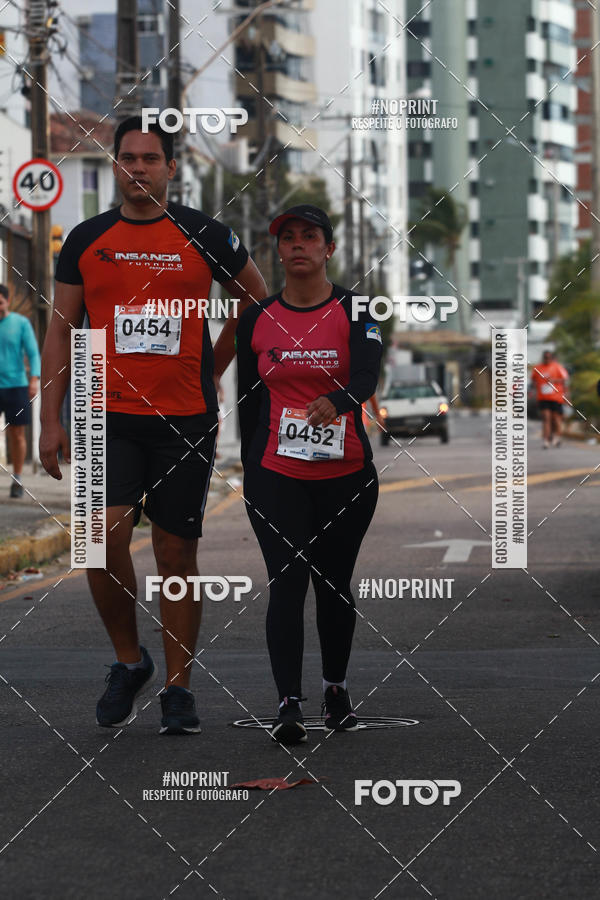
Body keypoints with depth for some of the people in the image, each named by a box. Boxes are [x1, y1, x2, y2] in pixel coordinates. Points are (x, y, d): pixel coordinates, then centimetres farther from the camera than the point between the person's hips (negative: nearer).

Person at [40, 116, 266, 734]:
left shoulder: (203, 236, 3)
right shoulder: (86, 240, 6)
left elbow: (256, 300, 16)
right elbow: (62, 331, 9)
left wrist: (210, 369, 12)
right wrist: (50, 421, 3)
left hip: (186, 421, 0)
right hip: (112, 419, 0)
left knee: (177, 556, 5)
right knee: (105, 535, -19)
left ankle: (178, 690, 15)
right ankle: (128, 660, 3)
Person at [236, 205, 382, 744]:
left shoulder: (354, 311, -3)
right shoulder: (257, 319, 4)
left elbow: (366, 375, -20)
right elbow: (247, 401, 11)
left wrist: (336, 401, -42)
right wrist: (249, 472, 11)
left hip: (346, 472, 0)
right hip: (276, 474, 0)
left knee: (335, 583, 12)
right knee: (287, 583, -11)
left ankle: (337, 690, 30)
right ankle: (289, 707, -15)